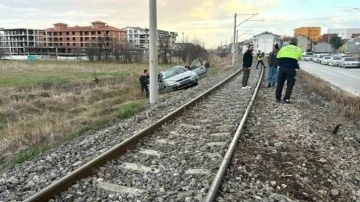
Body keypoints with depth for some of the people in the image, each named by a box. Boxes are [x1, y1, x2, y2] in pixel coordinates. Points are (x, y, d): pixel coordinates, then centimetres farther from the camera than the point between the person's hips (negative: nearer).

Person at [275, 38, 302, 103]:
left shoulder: (283, 48, 11)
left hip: (282, 68, 2)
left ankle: (278, 98, 16)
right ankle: (286, 99, 3)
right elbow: (300, 59, 10)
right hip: (291, 69, -2)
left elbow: (277, 58, 10)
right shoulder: (298, 49, 9)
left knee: (280, 83, 11)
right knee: (290, 84, 7)